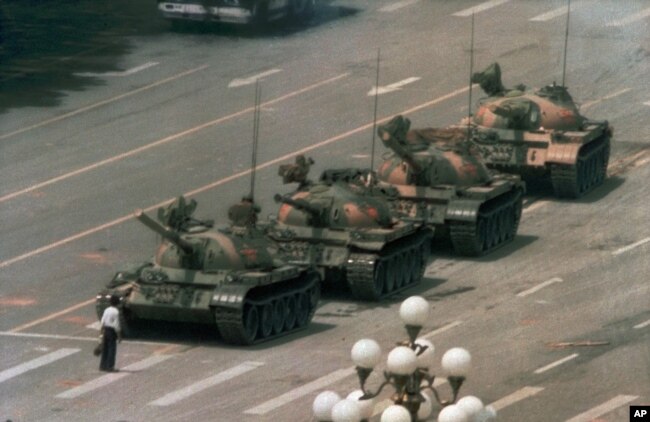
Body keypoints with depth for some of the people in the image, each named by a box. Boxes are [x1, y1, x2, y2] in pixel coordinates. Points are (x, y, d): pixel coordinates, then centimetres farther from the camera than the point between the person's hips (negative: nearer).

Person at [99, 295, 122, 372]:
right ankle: (110, 367, -2)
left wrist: (103, 332, 17)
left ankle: (102, 366, 19)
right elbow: (116, 325, -17)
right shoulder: (116, 312, -15)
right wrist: (119, 336, -9)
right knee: (112, 349, -1)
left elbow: (102, 322, 9)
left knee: (105, 349, 13)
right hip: (112, 331, -7)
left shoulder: (106, 310, 5)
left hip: (106, 331, 7)